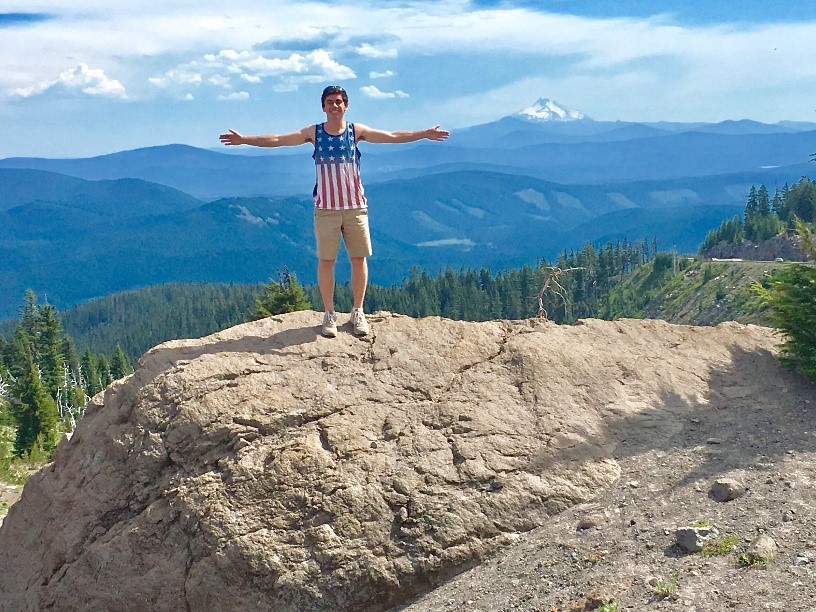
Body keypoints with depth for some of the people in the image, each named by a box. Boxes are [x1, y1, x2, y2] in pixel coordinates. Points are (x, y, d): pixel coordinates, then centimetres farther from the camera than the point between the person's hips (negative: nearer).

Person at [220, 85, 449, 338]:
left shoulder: (356, 131, 4)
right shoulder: (314, 132, 3)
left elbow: (393, 136, 2)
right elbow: (277, 140, 1)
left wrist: (424, 134, -4)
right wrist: (245, 139, -6)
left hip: (355, 206, 1)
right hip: (325, 207, -1)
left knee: (359, 259, 3)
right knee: (326, 260, 1)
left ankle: (358, 312, 16)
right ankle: (329, 314, 13)